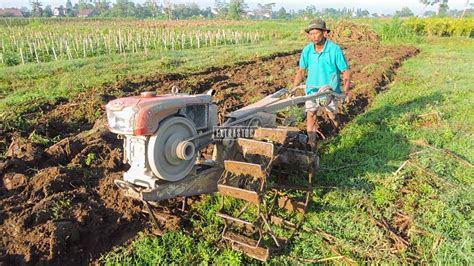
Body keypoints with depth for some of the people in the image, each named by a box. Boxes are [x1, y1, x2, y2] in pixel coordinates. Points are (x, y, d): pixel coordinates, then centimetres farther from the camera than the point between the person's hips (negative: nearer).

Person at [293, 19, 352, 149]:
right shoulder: (307, 50, -7)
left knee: (333, 116, 13)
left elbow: (346, 71, -12)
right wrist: (293, 89, -5)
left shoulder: (335, 49, -16)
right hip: (312, 89, 2)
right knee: (310, 114, -2)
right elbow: (301, 71, 3)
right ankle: (311, 142, 8)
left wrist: (346, 90, -25)